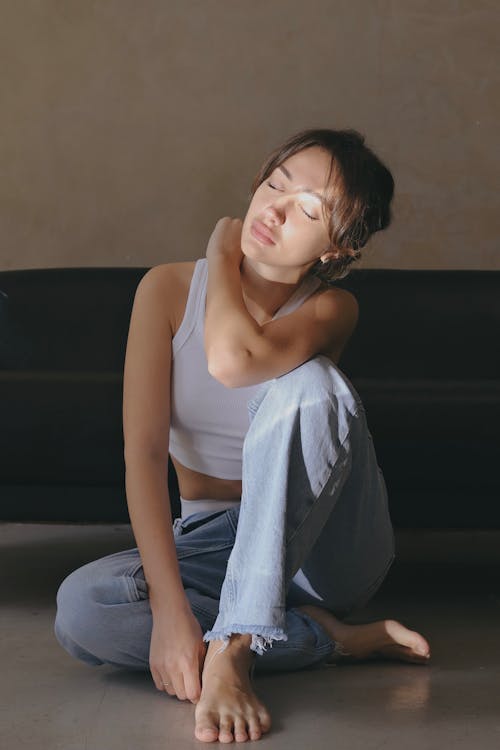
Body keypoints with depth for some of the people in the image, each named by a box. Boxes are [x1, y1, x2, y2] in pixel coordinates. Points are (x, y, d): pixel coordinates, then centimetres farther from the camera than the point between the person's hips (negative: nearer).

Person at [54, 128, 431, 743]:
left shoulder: (331, 310, -12)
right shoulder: (169, 289, -8)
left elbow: (233, 360, -36)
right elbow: (143, 451, -18)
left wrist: (223, 252, -15)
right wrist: (170, 606, -31)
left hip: (319, 546, -2)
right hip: (210, 542, 2)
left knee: (306, 381, -32)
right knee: (81, 609, -30)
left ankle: (233, 648, -39)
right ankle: (337, 637, -20)